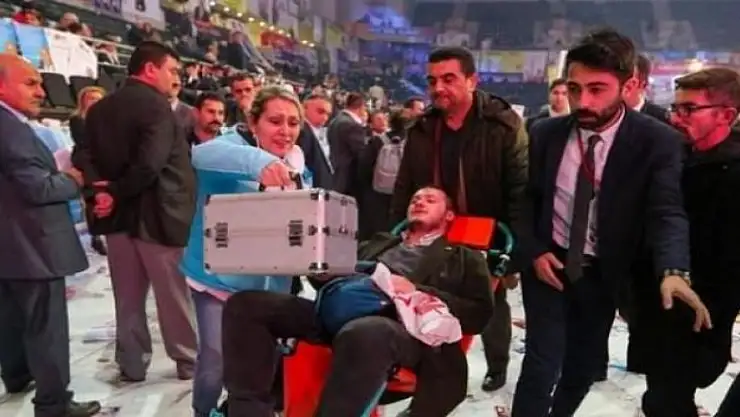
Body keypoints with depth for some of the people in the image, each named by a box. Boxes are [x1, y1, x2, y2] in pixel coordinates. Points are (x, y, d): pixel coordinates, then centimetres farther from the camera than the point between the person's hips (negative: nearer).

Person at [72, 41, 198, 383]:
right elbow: (150, 163, -25)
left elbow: (82, 156, -1)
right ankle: (188, 360, 21)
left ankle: (132, 364, 25)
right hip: (155, 213, -6)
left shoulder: (100, 108, 9)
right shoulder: (156, 105, -14)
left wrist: (99, 189, -12)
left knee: (128, 295, 15)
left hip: (117, 214, 7)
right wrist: (117, 194, -13)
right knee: (174, 293, 8)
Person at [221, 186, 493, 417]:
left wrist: (417, 292, -6)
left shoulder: (463, 260, 22)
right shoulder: (377, 244, 35)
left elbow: (479, 315, 6)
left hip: (403, 326, -5)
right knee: (245, 305, -17)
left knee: (364, 333, -43)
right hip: (341, 310, 5)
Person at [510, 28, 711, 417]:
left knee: (583, 365, 15)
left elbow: (667, 212, -21)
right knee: (543, 362, -6)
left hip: (603, 274, 1)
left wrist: (673, 272, -39)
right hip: (548, 263, 0)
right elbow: (525, 199, 2)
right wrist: (534, 252, -10)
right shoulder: (545, 133, -8)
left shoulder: (658, 141, -13)